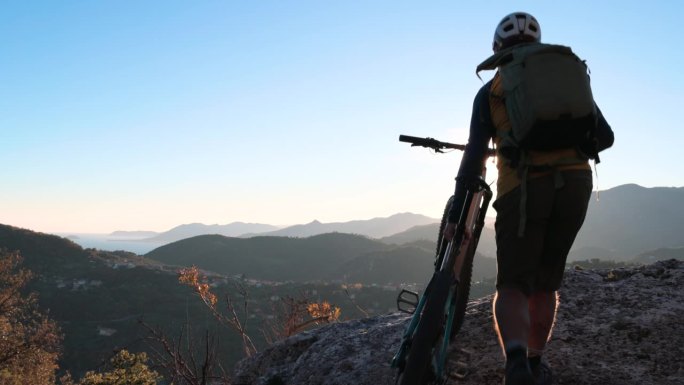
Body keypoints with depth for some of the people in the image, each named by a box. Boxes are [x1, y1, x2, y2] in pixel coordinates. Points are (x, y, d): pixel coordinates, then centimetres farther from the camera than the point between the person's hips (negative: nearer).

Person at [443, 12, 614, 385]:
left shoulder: (491, 90, 10)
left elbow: (474, 157, 1)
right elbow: (604, 137, 14)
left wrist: (455, 215, 3)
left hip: (522, 187, -3)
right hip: (575, 184, 3)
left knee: (512, 287, 1)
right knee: (546, 283, 18)